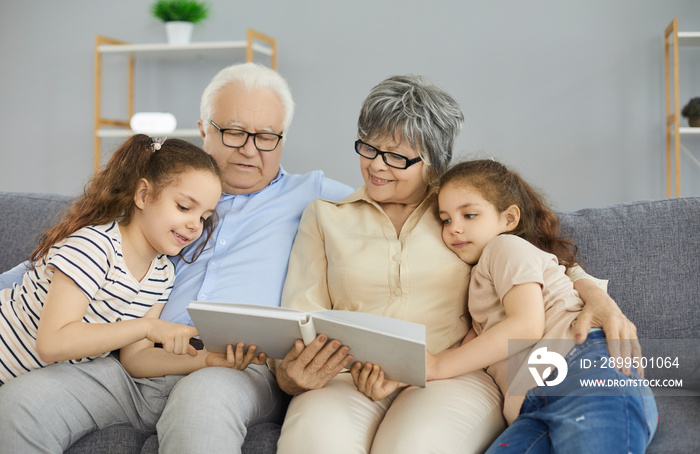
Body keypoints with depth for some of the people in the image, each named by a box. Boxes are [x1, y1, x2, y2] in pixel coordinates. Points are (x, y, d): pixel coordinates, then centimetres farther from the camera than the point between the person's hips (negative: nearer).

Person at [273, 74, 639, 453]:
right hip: (349, 379, 1)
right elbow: (302, 320, 10)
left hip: (452, 377, 0)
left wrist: (594, 294, -7)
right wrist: (290, 375, -13)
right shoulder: (323, 216, 18)